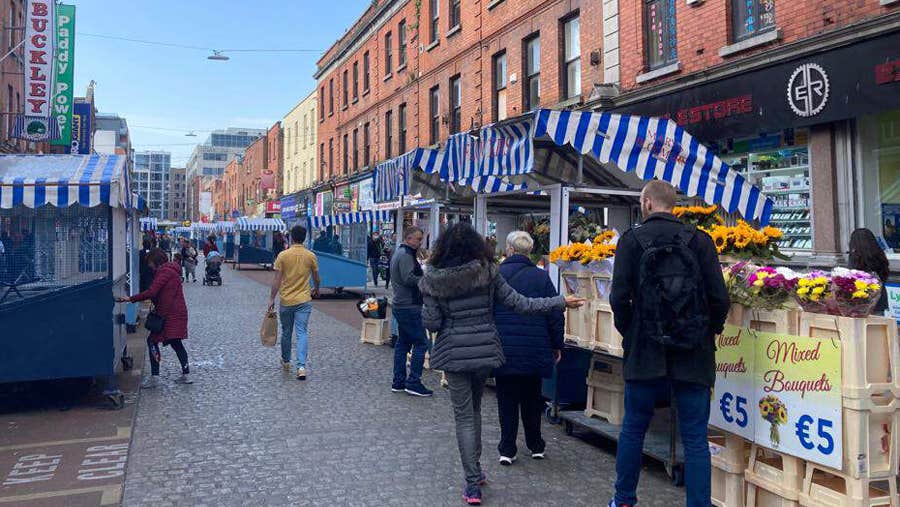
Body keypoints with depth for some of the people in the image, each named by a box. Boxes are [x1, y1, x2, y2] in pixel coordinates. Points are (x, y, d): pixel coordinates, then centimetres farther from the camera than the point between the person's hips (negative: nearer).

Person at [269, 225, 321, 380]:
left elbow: (277, 280, -8)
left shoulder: (283, 255, -7)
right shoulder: (311, 256, -3)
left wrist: (271, 299, 0)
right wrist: (316, 290, 28)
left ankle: (286, 362, 33)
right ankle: (301, 366, -12)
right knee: (302, 333, 0)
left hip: (286, 301, 0)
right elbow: (316, 279, 8)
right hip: (304, 301, 0)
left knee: (286, 332, 16)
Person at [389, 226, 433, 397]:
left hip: (400, 305, 11)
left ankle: (398, 382, 18)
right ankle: (413, 382, -5)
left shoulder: (398, 253, 19)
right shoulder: (406, 255, -14)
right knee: (421, 343, -7)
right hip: (409, 306, -11)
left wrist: (424, 278, 9)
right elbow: (408, 278, -24)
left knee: (403, 343, 13)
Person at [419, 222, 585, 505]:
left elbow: (431, 323, -7)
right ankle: (475, 469, 30)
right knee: (474, 408, 22)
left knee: (464, 416, 4)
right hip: (485, 349, 2)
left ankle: (473, 484, 3)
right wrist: (562, 302, 3)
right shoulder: (487, 272, -4)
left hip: (454, 352, -2)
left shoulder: (433, 280, -6)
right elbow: (518, 303, -4)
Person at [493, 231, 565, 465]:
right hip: (534, 349, 1)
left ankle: (507, 449, 10)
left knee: (506, 399, 9)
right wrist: (557, 345, 11)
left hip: (503, 349, -1)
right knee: (532, 398, 16)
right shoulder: (541, 277, -3)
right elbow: (556, 315, -1)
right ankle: (536, 446, 27)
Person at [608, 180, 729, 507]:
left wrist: (629, 332, 8)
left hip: (645, 353, 0)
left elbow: (619, 297, -9)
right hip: (694, 355, 1)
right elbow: (720, 298, -4)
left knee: (633, 429, 14)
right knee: (695, 439, 6)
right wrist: (709, 331, 13)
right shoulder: (700, 240, 0)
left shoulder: (632, 240, -3)